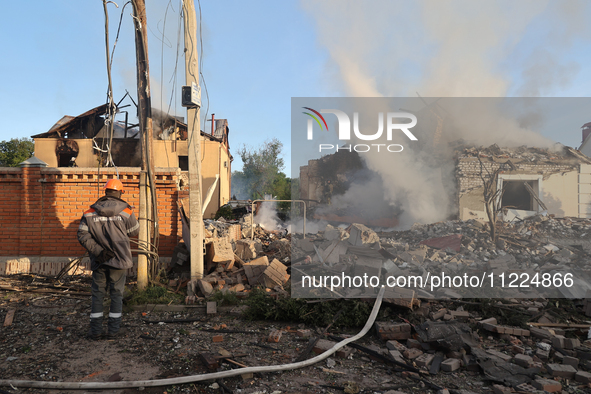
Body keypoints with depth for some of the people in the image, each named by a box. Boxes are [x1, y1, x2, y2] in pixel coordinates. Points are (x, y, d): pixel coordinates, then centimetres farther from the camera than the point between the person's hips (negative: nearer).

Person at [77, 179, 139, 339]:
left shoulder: (90, 213, 0)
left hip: (99, 260, 2)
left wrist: (98, 251, -9)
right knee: (117, 293, 9)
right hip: (119, 259, -2)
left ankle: (95, 329, 15)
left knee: (97, 293, 13)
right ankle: (113, 329, 13)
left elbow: (83, 235, -8)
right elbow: (134, 231, 5)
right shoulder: (126, 211, -7)